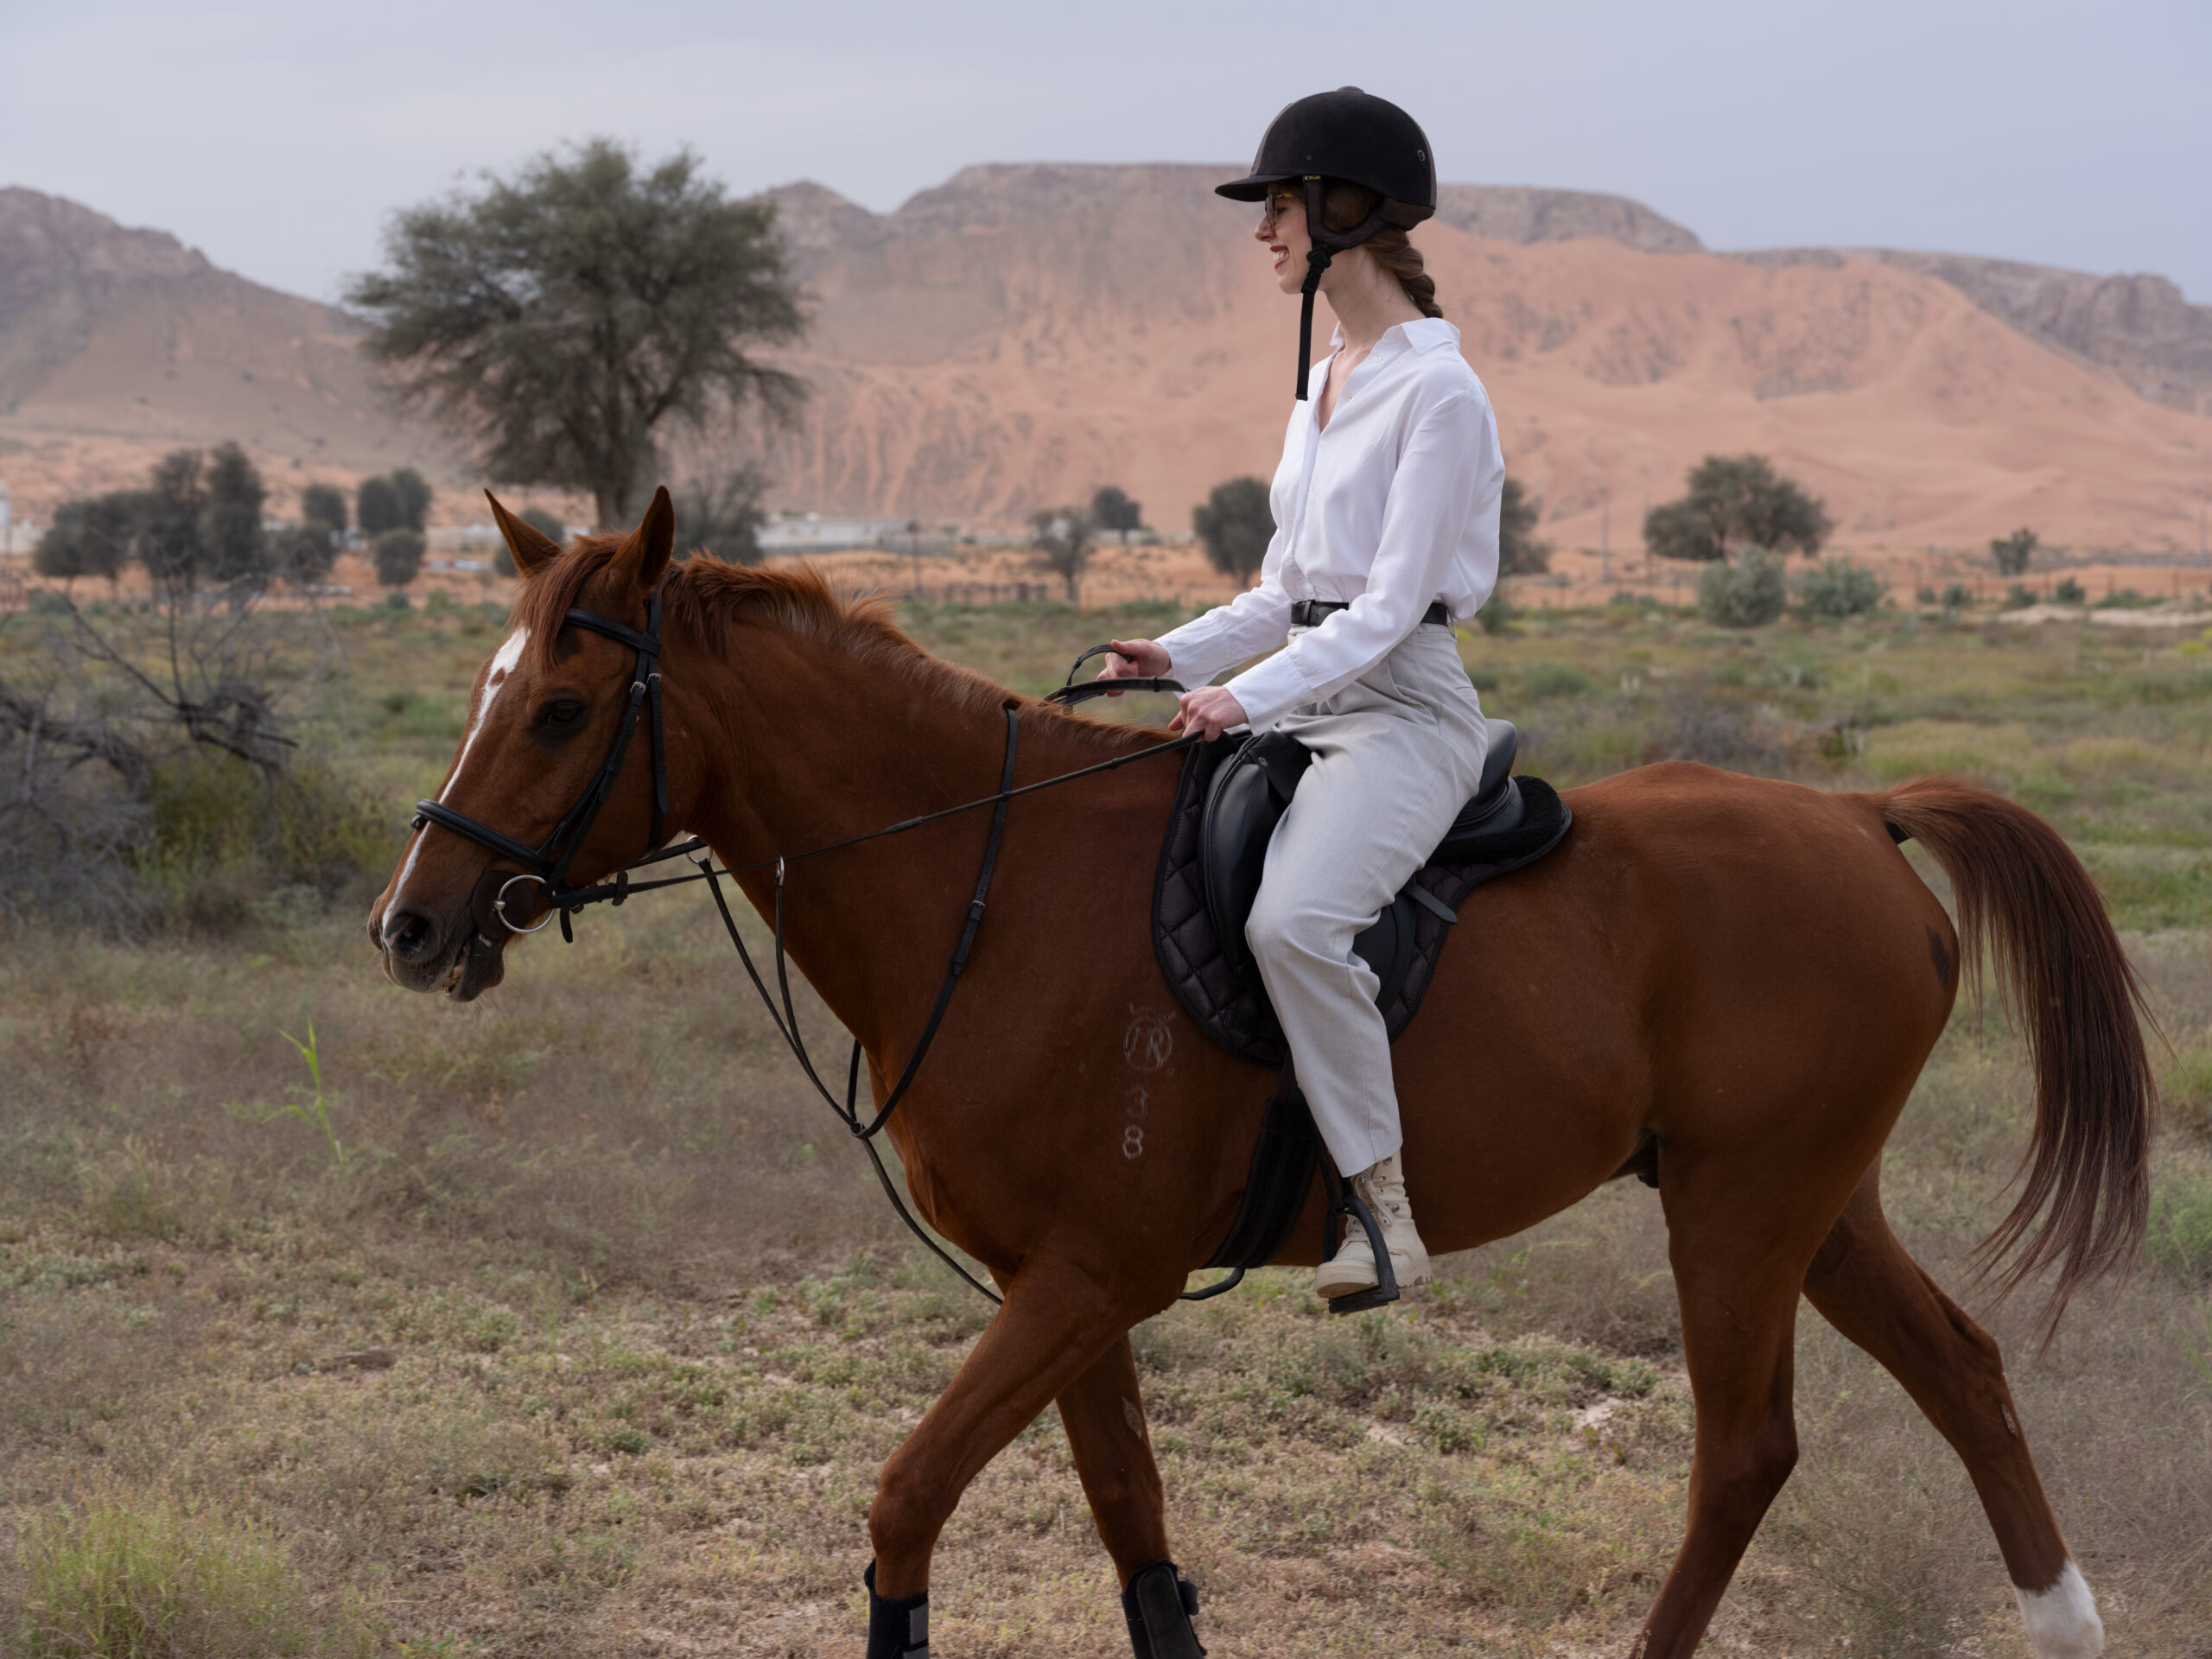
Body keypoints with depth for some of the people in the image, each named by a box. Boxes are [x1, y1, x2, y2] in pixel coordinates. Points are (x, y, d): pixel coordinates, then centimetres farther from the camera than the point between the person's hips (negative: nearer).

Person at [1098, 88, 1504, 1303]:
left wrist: (1251, 696, -25)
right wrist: (1179, 656, 4)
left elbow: (1390, 606, -16)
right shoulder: (1321, 384, 16)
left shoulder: (1435, 392, -11)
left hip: (1401, 710, -10)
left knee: (1293, 918, -32)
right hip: (1300, 703, 10)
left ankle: (1382, 1203, -23)